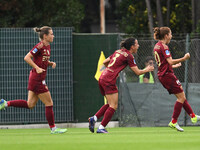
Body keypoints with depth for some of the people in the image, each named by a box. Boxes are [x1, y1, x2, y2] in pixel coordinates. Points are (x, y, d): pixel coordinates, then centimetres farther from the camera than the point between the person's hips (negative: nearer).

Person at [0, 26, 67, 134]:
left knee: (30, 105, 10)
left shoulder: (47, 46, 12)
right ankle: (53, 128, 8)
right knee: (49, 103, -1)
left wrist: (51, 63, 5)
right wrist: (37, 68, -25)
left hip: (37, 79, 9)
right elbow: (27, 58, -20)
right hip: (37, 79, -9)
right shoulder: (40, 46, -16)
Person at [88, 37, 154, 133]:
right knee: (113, 106, -5)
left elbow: (105, 62, 23)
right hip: (109, 81, -8)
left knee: (110, 104, 17)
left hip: (102, 78, 8)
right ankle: (101, 128, -9)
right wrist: (147, 70, 14)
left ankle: (94, 118, 4)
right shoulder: (129, 56, -5)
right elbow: (137, 72, -4)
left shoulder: (118, 52, 17)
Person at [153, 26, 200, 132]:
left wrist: (174, 65, 33)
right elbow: (170, 61, -23)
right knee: (181, 97, -5)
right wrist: (183, 59, -19)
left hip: (162, 75, 10)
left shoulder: (157, 46, 15)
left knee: (182, 96, 15)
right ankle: (173, 122, -6)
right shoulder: (163, 46, -15)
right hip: (167, 75, -10)